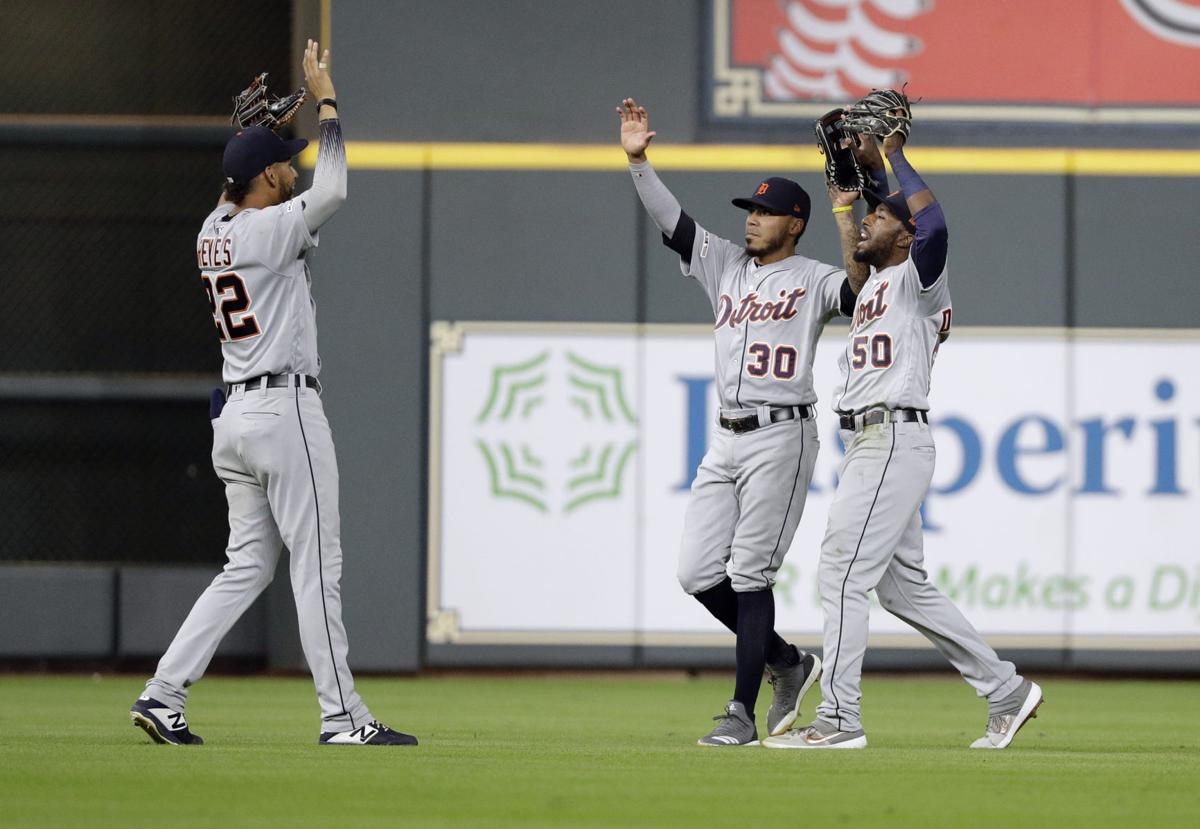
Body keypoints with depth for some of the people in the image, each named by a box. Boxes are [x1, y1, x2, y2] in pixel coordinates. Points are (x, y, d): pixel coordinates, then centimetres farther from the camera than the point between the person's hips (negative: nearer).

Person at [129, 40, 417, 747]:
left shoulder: (214, 232, 11)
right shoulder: (267, 230, -13)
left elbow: (235, 195, 35)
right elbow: (333, 189, -22)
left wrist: (251, 132, 24)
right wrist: (325, 97, -13)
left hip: (236, 415, 9)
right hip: (285, 409, -9)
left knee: (247, 568, 11)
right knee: (318, 566, -4)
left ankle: (163, 695, 3)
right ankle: (342, 716, -3)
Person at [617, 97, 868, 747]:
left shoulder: (812, 279, -2)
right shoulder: (726, 266, 15)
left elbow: (859, 291, -20)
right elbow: (671, 221, 9)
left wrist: (850, 227, -35)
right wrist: (638, 161, -2)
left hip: (782, 437, -7)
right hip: (726, 440, 7)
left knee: (749, 574, -9)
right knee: (698, 573, 2)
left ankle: (742, 713, -4)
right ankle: (788, 664, 19)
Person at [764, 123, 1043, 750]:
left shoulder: (918, 277, -6)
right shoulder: (875, 281, 20)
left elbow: (933, 223, -27)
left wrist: (893, 157, -16)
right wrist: (864, 164, 24)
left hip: (894, 442, -10)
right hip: (866, 444, 10)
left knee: (842, 574, -11)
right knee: (902, 586, 10)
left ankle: (839, 719, -10)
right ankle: (1006, 691, 15)